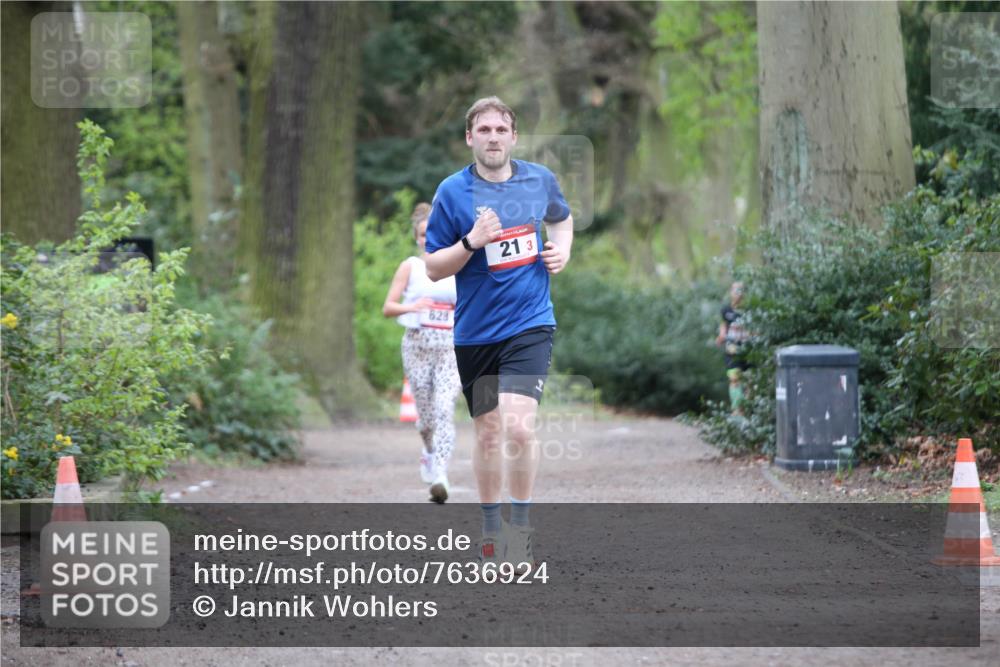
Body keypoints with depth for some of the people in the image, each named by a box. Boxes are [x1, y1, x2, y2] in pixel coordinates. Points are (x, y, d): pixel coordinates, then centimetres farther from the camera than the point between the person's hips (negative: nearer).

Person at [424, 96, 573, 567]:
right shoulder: (452, 192, -6)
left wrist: (562, 249, 4)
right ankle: (491, 531, 29)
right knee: (488, 431, 11)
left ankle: (520, 528, -5)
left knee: (518, 425, -19)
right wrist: (471, 242, -20)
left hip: (529, 324, -1)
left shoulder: (540, 180, 1)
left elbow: (561, 218, 24)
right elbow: (433, 267, -3)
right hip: (474, 331, 1)